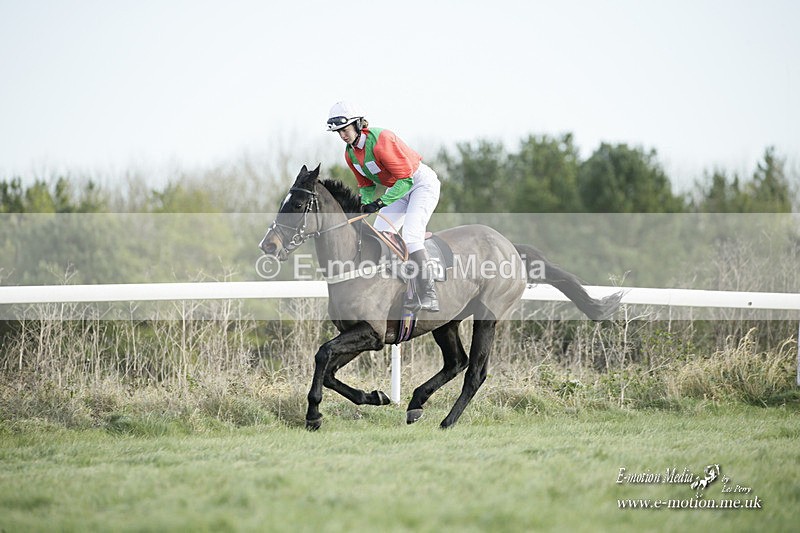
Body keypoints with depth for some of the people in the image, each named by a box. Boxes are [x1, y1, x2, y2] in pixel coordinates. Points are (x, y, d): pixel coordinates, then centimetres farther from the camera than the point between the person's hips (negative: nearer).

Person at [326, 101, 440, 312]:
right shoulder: (350, 153, -3)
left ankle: (428, 296, -22)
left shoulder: (380, 140, -30)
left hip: (421, 182, -9)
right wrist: (366, 203, -11)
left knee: (411, 237, -23)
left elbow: (406, 179, -29)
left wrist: (381, 202, -34)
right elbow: (366, 184, 10)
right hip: (398, 187, 9)